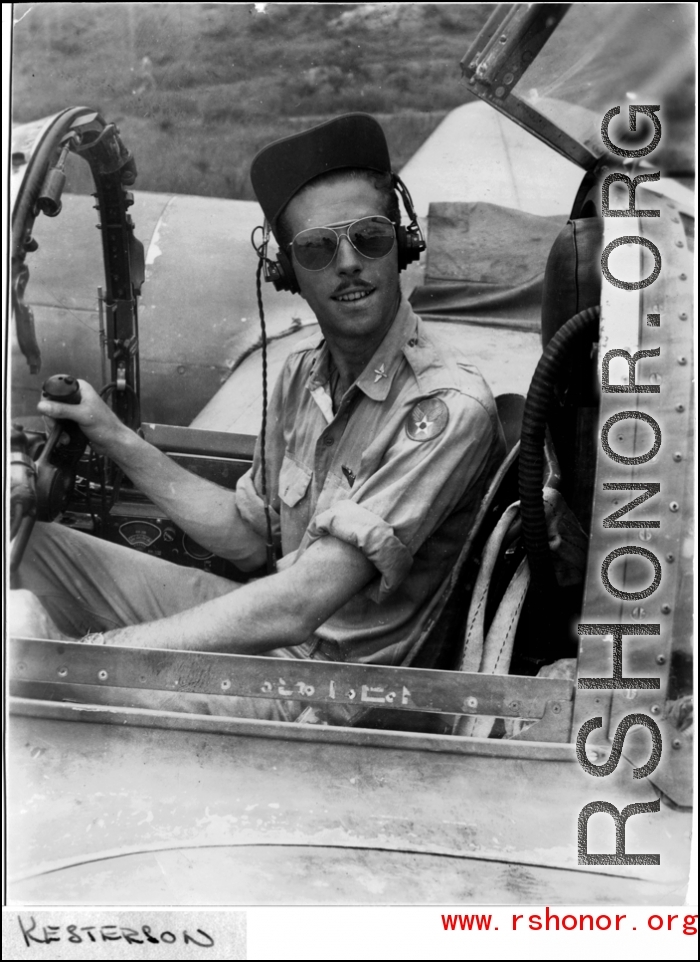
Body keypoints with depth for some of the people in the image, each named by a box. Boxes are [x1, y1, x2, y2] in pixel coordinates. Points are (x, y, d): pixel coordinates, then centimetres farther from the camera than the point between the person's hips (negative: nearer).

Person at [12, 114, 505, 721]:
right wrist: (115, 439, 3)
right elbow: (249, 537, 11)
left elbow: (300, 604, -28)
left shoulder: (448, 407, -23)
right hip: (266, 626, 8)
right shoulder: (304, 374, 3)